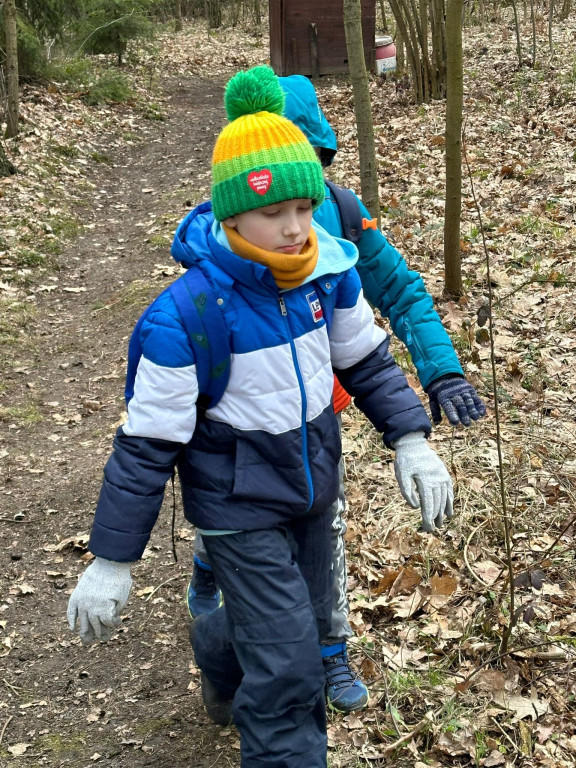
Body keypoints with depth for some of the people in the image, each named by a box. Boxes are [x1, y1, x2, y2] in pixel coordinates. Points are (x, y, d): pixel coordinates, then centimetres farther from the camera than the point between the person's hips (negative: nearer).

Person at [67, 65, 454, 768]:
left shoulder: (329, 273, -11)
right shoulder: (186, 316, -27)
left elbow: (368, 360, 7)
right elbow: (147, 443, -20)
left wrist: (410, 440, -3)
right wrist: (111, 563, -15)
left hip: (311, 487, 6)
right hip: (240, 509, -6)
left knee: (303, 622, 26)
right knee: (288, 670, -5)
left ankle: (217, 657, 58)